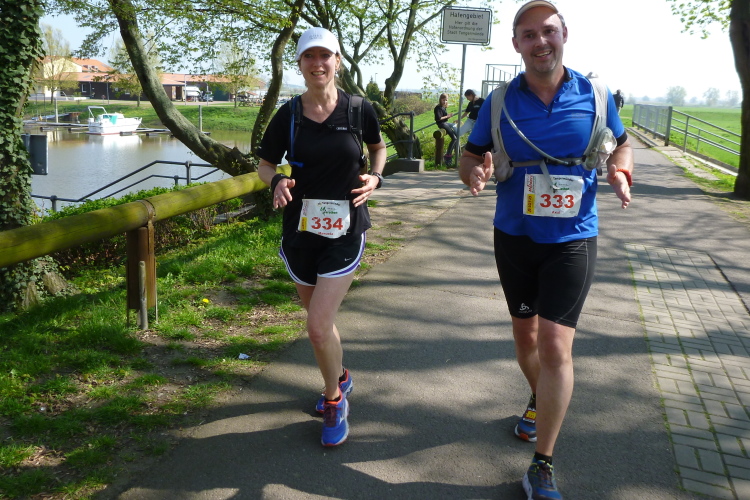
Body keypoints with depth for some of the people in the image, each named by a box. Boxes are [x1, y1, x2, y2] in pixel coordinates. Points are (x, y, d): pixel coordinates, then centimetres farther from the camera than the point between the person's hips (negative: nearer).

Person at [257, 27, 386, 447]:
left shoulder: (359, 110, -6)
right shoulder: (288, 115, -3)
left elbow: (378, 146, 14)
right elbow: (265, 164, 7)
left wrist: (375, 177, -5)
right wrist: (277, 182, -15)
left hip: (345, 231, -3)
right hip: (300, 231, 3)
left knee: (318, 326, -10)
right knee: (320, 320, 17)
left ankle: (334, 401, 17)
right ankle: (340, 379, 45)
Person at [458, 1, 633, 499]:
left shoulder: (594, 96, -5)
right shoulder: (499, 102, -4)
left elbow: (621, 143, 12)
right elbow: (471, 155, 6)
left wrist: (621, 172, -10)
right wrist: (475, 172, -18)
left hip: (571, 238, -2)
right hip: (514, 236, 2)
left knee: (555, 345, -12)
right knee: (525, 333, 17)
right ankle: (540, 400, 48)